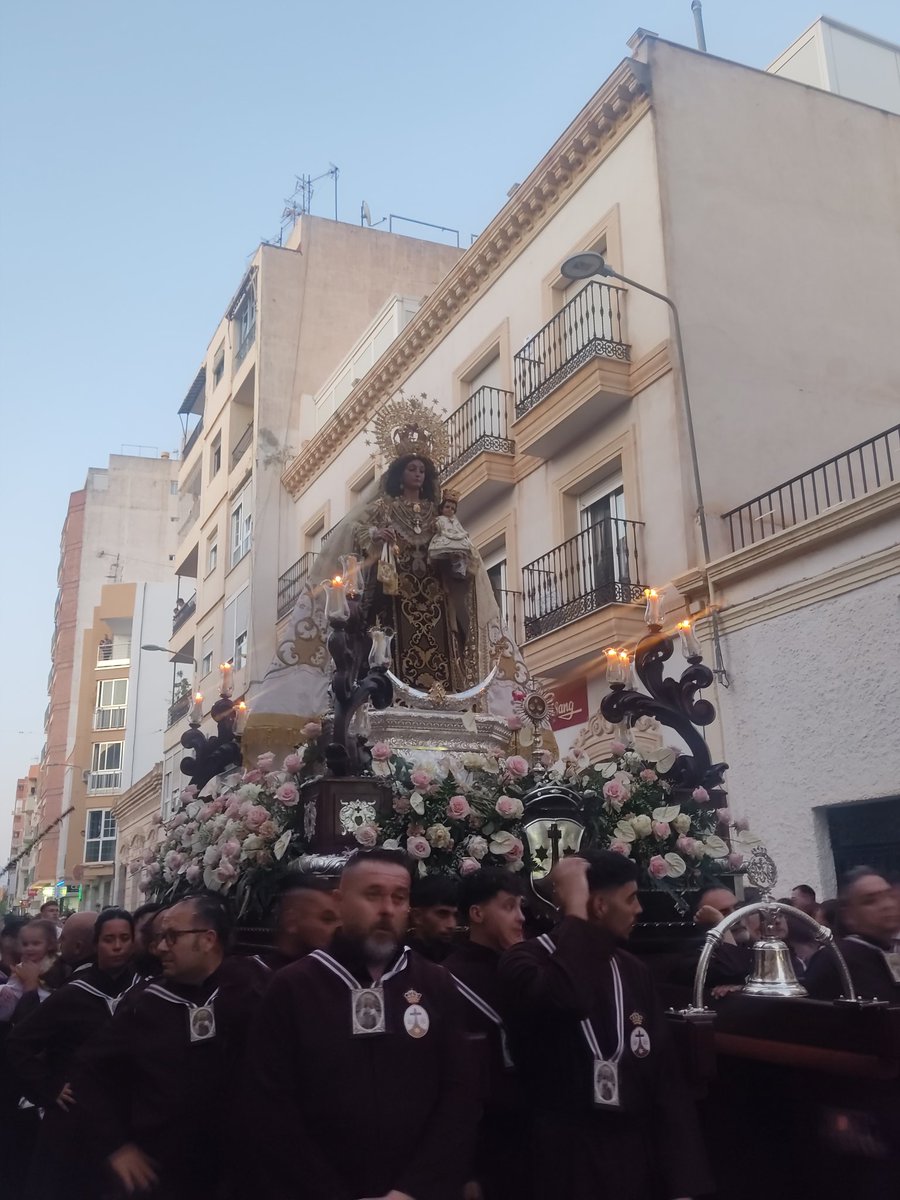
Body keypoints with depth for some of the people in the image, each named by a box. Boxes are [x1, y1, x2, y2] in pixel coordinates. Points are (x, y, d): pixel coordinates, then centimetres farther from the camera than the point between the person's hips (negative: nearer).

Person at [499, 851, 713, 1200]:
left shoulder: (634, 972, 8)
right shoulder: (527, 960, -11)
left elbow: (665, 1074, 7)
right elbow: (566, 997, -35)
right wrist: (575, 908, -24)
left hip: (637, 1155, 6)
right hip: (563, 1159, -6)